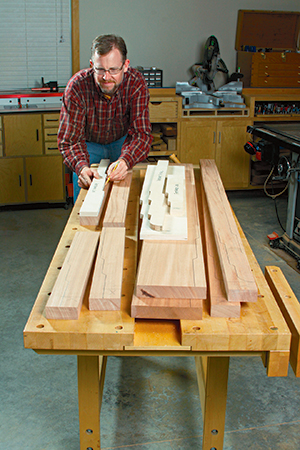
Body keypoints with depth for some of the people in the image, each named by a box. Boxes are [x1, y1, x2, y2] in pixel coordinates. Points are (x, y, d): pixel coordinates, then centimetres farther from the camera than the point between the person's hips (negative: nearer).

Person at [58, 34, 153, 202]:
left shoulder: (136, 83, -29)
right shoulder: (77, 86, -32)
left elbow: (141, 134, -32)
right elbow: (70, 140, -30)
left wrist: (125, 160, -52)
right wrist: (81, 167, -51)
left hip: (123, 141, 1)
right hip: (89, 143, -1)